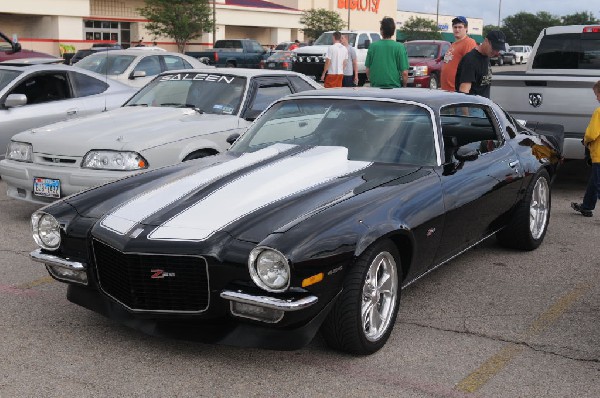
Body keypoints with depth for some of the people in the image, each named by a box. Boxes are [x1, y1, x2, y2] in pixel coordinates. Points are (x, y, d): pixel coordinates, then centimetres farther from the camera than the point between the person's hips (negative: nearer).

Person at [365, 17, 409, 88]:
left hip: (375, 87, 2)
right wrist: (404, 86, 10)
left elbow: (367, 70, 7)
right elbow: (404, 73, -6)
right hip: (394, 87, -2)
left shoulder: (373, 46, 1)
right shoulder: (400, 47, -4)